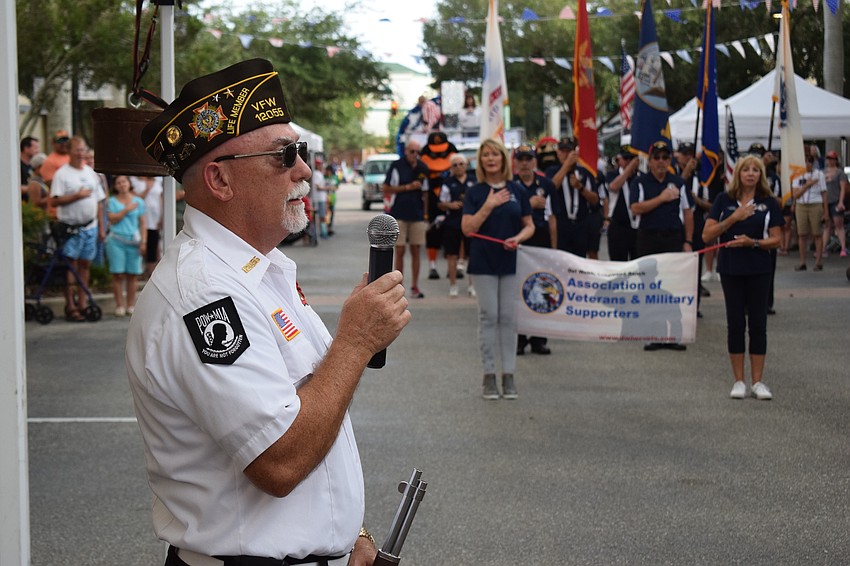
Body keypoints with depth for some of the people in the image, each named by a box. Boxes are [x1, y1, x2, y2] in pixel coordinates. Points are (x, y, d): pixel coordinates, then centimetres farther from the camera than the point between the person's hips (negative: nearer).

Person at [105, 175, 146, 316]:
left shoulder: (138, 201, 12)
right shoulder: (111, 201, 8)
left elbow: (143, 224, 9)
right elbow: (112, 219, -4)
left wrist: (143, 241, 1)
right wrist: (127, 210, -5)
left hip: (134, 241, 1)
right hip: (116, 241, -1)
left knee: (133, 274, 0)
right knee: (118, 274, -4)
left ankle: (131, 305, 6)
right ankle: (120, 305, -1)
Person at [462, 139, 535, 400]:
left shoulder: (517, 191, 5)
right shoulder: (475, 193, 0)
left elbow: (529, 225, 9)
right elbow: (467, 228, -8)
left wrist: (518, 238, -11)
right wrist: (489, 205, -17)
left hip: (511, 261, 1)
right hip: (484, 263, -1)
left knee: (509, 318, 3)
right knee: (488, 317, -1)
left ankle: (509, 376, 9)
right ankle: (489, 376, 6)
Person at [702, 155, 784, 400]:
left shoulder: (769, 202, 1)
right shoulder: (725, 200, 2)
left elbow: (776, 240, -1)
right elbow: (708, 233, -3)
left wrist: (753, 242, -17)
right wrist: (734, 218, -14)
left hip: (758, 269, 0)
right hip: (730, 268, 0)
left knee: (758, 323, 1)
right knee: (735, 323, 3)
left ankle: (757, 381, 9)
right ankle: (739, 381, 11)